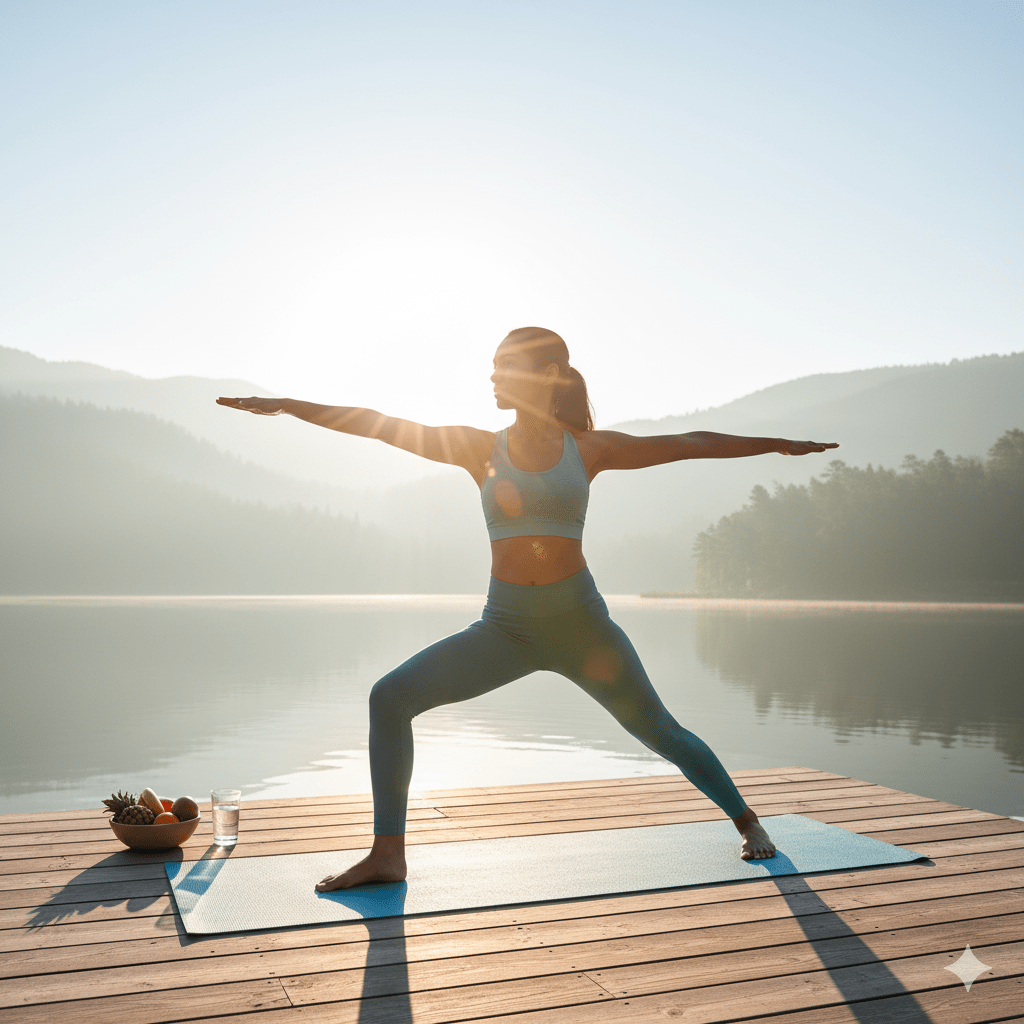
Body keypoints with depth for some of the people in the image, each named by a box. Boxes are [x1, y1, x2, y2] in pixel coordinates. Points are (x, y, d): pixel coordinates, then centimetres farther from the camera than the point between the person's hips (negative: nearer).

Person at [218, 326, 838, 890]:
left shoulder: (589, 449, 1)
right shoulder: (480, 449, 3)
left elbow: (693, 444, 7)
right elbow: (380, 426, 0)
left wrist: (779, 444, 11)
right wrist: (284, 406, -2)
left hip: (580, 621, -1)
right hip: (506, 626, 1)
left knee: (660, 731, 5)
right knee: (390, 696, -13)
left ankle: (747, 822, 31)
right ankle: (388, 855, -2)